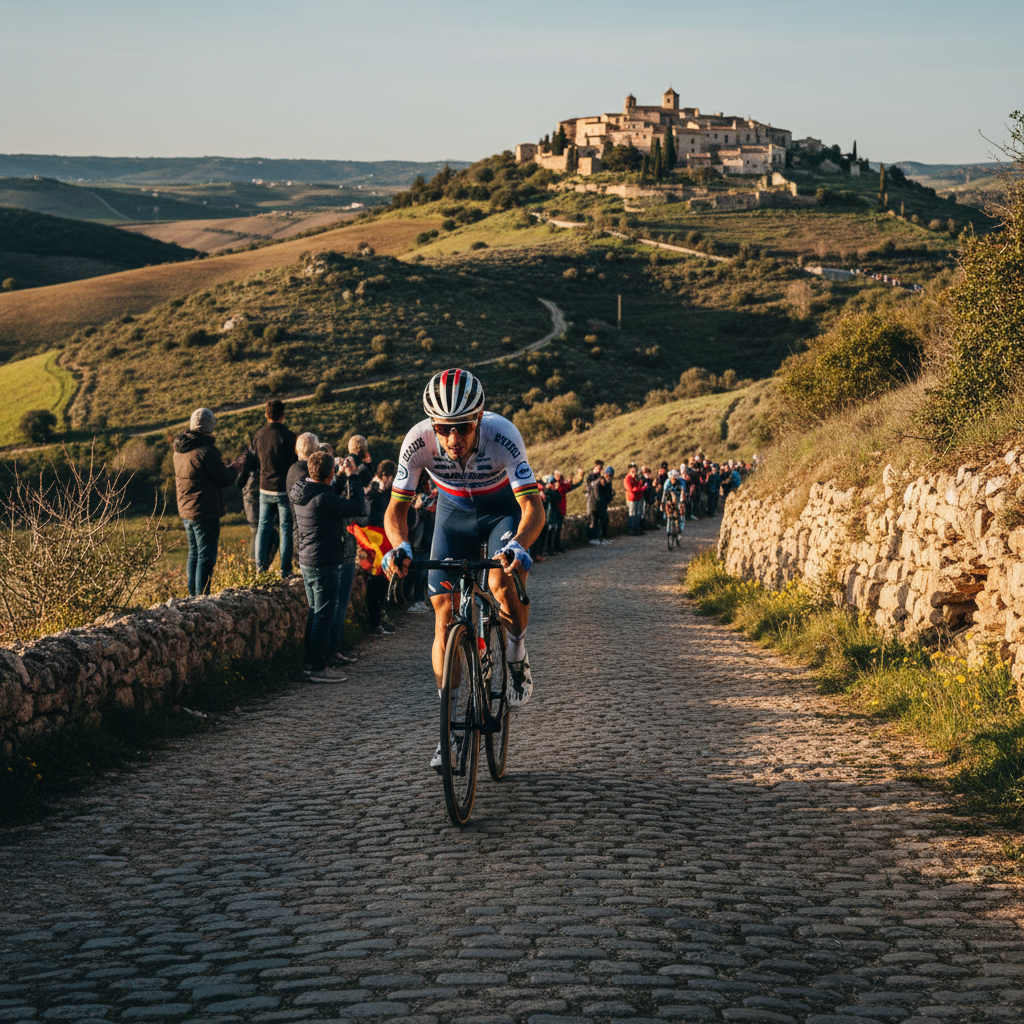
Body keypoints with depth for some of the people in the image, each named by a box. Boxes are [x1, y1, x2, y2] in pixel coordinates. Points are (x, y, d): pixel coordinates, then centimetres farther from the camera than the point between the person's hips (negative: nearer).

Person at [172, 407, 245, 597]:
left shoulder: (179, 450, 5)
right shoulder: (205, 450, -22)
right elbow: (225, 478, -16)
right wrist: (236, 466, 4)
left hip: (185, 511, 9)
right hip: (205, 513, -8)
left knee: (194, 553, 20)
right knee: (206, 557, -1)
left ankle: (193, 595, 27)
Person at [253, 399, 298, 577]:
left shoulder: (259, 435, 1)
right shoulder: (288, 436, -15)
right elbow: (296, 461, -11)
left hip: (265, 488, 5)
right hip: (284, 489, -5)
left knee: (263, 527, 13)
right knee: (286, 529, 3)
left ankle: (260, 567, 13)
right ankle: (285, 570, 3)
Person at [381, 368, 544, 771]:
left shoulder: (502, 435, -36)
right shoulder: (418, 441, -30)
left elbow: (533, 506, -38)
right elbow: (396, 507, -22)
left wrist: (518, 545, -58)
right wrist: (399, 547, -43)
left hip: (503, 510, -2)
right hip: (454, 513, 2)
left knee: (505, 581, -31)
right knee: (445, 614, -6)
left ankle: (516, 657, 0)